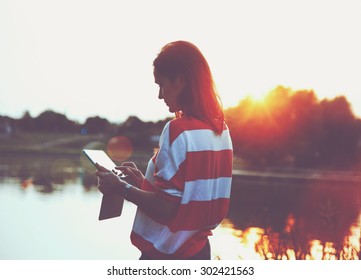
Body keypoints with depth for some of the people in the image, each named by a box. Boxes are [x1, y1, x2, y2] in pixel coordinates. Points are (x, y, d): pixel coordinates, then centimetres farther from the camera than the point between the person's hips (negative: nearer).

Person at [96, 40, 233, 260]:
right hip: (198, 250, 8)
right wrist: (143, 181, 15)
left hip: (167, 255, -8)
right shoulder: (220, 129, 5)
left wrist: (122, 187, -9)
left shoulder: (179, 131, -20)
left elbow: (165, 207, -21)